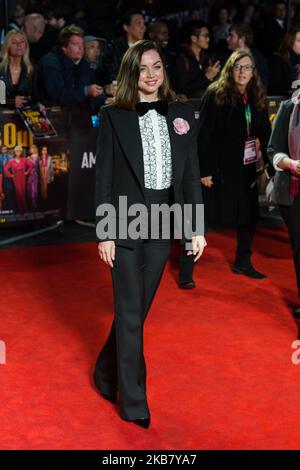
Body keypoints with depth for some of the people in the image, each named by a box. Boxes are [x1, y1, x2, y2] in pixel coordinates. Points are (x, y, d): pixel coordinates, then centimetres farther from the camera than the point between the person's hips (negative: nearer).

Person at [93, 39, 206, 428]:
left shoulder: (182, 115, 5)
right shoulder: (114, 117, -3)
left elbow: (191, 174, 6)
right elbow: (103, 177, -4)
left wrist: (197, 227, 2)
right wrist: (103, 233, -9)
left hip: (164, 223, 4)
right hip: (127, 223, -3)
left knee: (139, 308, 13)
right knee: (130, 314, 0)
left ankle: (107, 374, 36)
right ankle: (133, 402, 11)